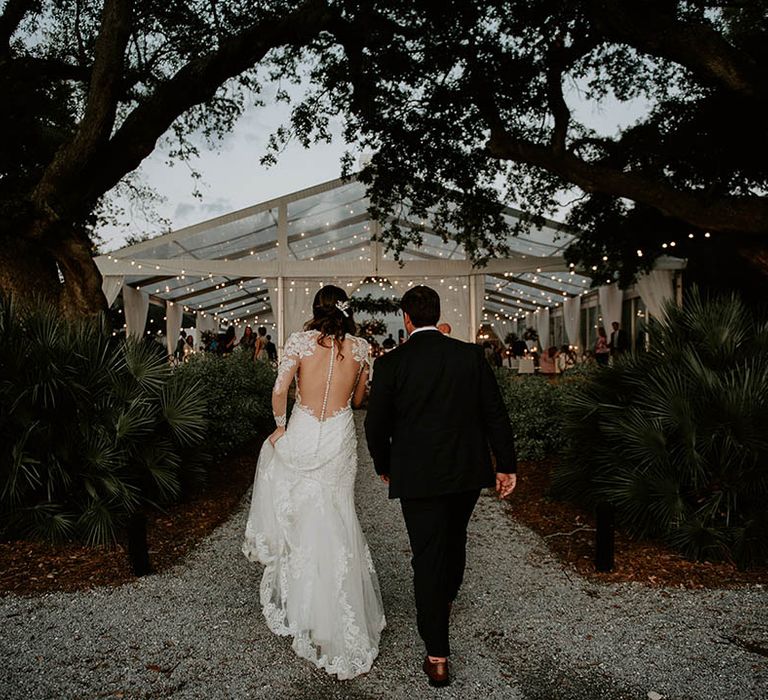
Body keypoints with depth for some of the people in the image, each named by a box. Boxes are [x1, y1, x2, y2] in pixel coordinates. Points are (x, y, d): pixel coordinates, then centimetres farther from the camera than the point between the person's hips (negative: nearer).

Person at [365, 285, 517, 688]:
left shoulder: (391, 364, -10)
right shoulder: (471, 354, -4)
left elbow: (376, 426, -5)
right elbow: (495, 414, -2)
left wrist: (384, 467, 13)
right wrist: (506, 465, 6)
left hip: (418, 476, -3)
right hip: (468, 472, 4)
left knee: (427, 556, 5)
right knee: (454, 540, 25)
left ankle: (437, 657, 10)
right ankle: (446, 599, 52)